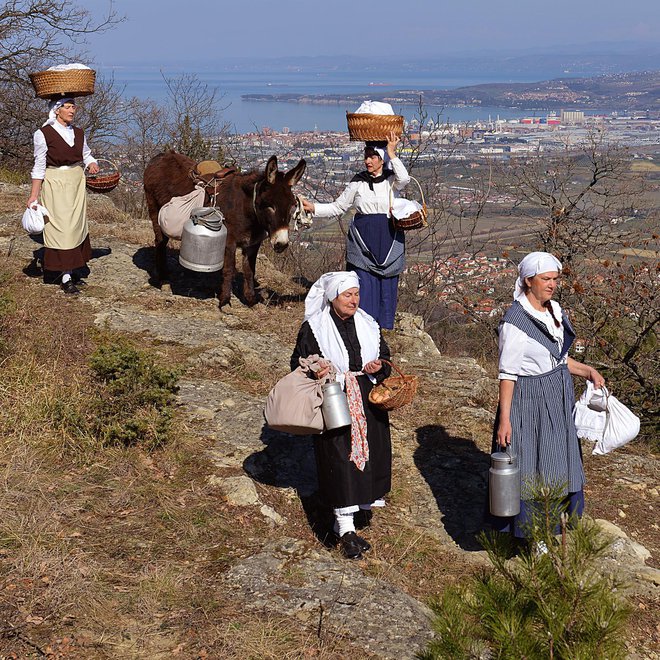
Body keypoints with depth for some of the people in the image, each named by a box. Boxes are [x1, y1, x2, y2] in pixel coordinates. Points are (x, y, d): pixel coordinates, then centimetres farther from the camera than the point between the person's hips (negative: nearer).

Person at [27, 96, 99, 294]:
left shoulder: (78, 133, 6)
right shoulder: (43, 134, -10)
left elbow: (86, 154, 17)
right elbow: (39, 166, -8)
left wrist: (92, 164, -7)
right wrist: (34, 195, -11)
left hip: (77, 182, 6)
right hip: (55, 183, -6)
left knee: (76, 225, 10)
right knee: (61, 227, -6)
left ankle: (70, 269, 20)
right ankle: (65, 278, -3)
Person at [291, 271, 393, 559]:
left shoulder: (367, 325, 6)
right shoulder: (313, 328, -6)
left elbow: (384, 356, 15)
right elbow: (298, 363, 0)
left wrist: (379, 366, -8)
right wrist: (314, 372, -21)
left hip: (367, 403, 4)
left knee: (370, 451, 11)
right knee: (339, 460, -5)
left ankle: (365, 500, 36)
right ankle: (345, 527, 0)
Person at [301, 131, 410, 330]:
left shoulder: (392, 181, 1)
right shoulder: (358, 182, 3)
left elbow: (404, 179, -24)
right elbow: (338, 207, 7)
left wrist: (392, 153, -19)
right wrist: (313, 208, -6)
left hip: (388, 242, 0)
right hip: (362, 242, 0)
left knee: (387, 287, 6)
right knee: (363, 287, -4)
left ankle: (384, 328, 17)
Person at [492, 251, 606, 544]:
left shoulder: (555, 311, 4)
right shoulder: (515, 320, -20)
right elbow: (507, 373, -18)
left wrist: (588, 371, 1)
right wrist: (504, 419, -19)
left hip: (559, 399, 8)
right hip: (530, 402, -8)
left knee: (558, 464, 19)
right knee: (530, 467, 5)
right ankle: (532, 533, 22)